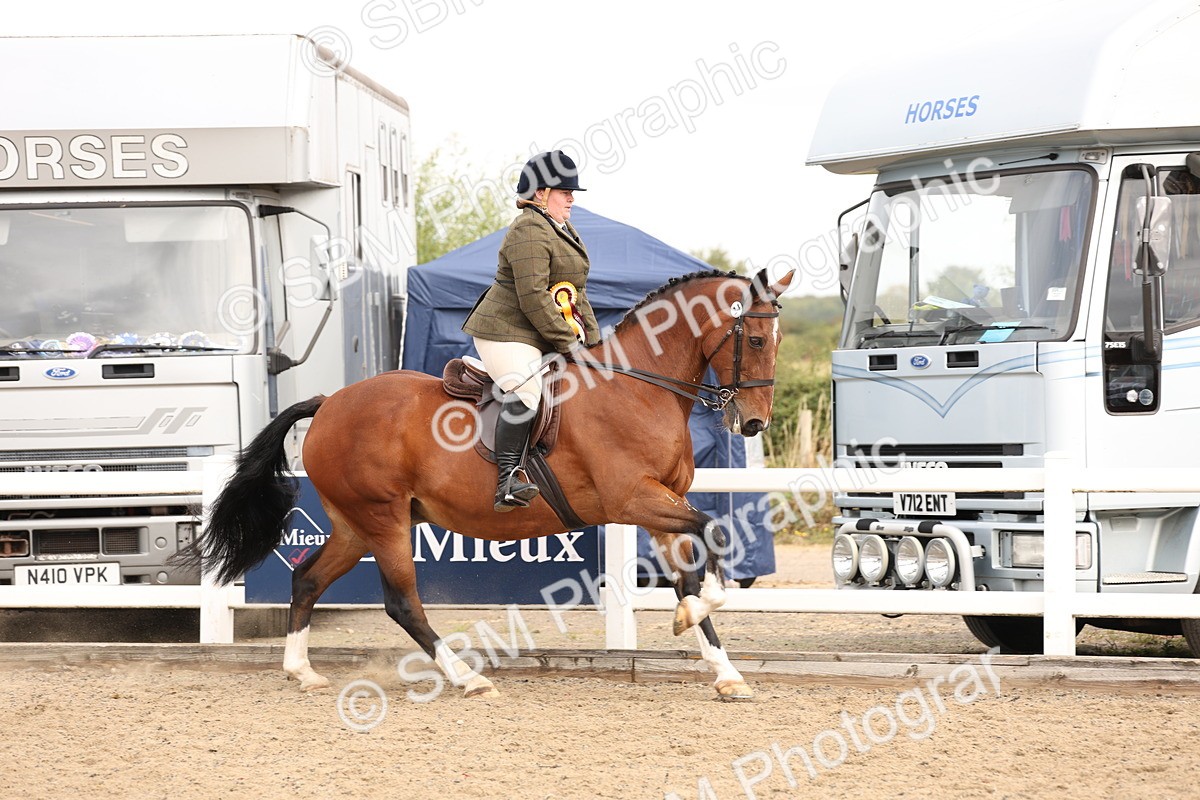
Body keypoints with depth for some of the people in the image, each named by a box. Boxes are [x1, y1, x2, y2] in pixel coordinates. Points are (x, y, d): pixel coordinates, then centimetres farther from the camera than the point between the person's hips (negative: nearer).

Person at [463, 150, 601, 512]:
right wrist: (568, 341, -21)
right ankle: (509, 480, -38)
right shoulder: (530, 231, -16)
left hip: (540, 336, 11)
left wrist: (592, 339, 14)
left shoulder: (563, 230, 19)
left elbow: (575, 293, 24)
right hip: (507, 334, -11)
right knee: (525, 390, -32)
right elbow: (533, 297, -24)